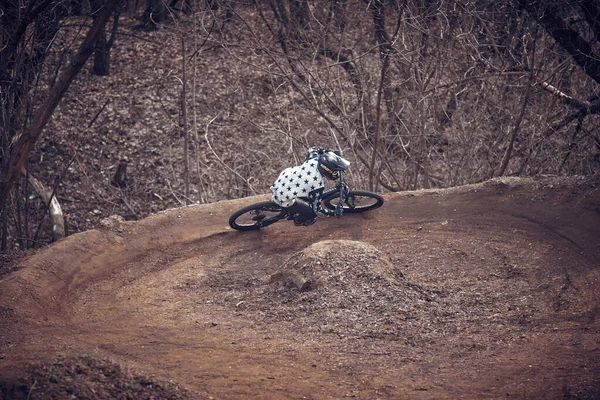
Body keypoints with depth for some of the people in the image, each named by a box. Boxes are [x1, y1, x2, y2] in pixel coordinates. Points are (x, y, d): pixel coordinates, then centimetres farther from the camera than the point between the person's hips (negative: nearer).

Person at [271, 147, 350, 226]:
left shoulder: (313, 160, -11)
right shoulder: (318, 184, -26)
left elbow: (312, 150, 16)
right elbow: (316, 207, -13)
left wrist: (329, 152, 14)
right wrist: (329, 213, 4)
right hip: (284, 198, -8)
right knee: (311, 214, 3)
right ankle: (298, 221, 31)